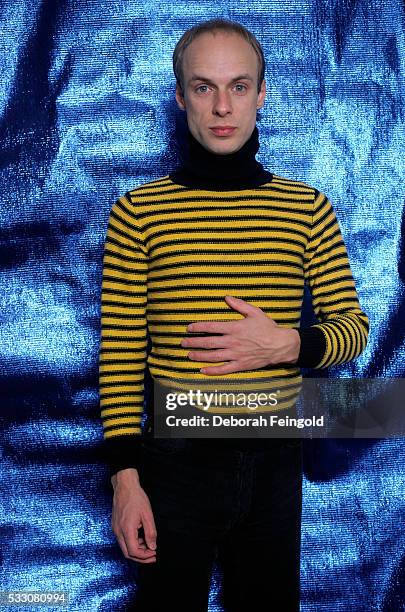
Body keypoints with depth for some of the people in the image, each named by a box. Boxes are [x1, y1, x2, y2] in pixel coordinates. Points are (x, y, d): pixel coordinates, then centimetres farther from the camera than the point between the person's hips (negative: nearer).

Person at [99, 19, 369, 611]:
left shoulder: (308, 207, 0)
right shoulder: (137, 211, -5)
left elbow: (353, 326, 4)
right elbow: (120, 352, -4)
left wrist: (290, 345, -16)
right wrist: (126, 479, -8)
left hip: (276, 460, 2)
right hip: (176, 464, -1)